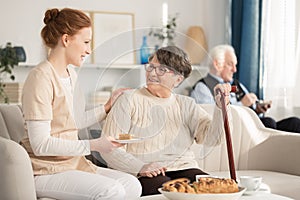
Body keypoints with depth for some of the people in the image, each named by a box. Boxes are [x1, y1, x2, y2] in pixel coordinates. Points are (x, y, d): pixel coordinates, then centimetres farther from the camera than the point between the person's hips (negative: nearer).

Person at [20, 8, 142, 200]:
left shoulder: (70, 74, 13)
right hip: (46, 171, -9)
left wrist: (107, 107, 18)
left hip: (73, 162, 9)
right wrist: (92, 145, -22)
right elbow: (41, 144, -21)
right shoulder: (41, 78, -16)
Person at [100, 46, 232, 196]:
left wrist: (220, 106, -13)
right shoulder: (129, 100, 6)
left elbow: (210, 138, 2)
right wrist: (140, 167, -19)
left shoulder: (185, 105, 17)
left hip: (183, 169, 4)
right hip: (143, 176, -4)